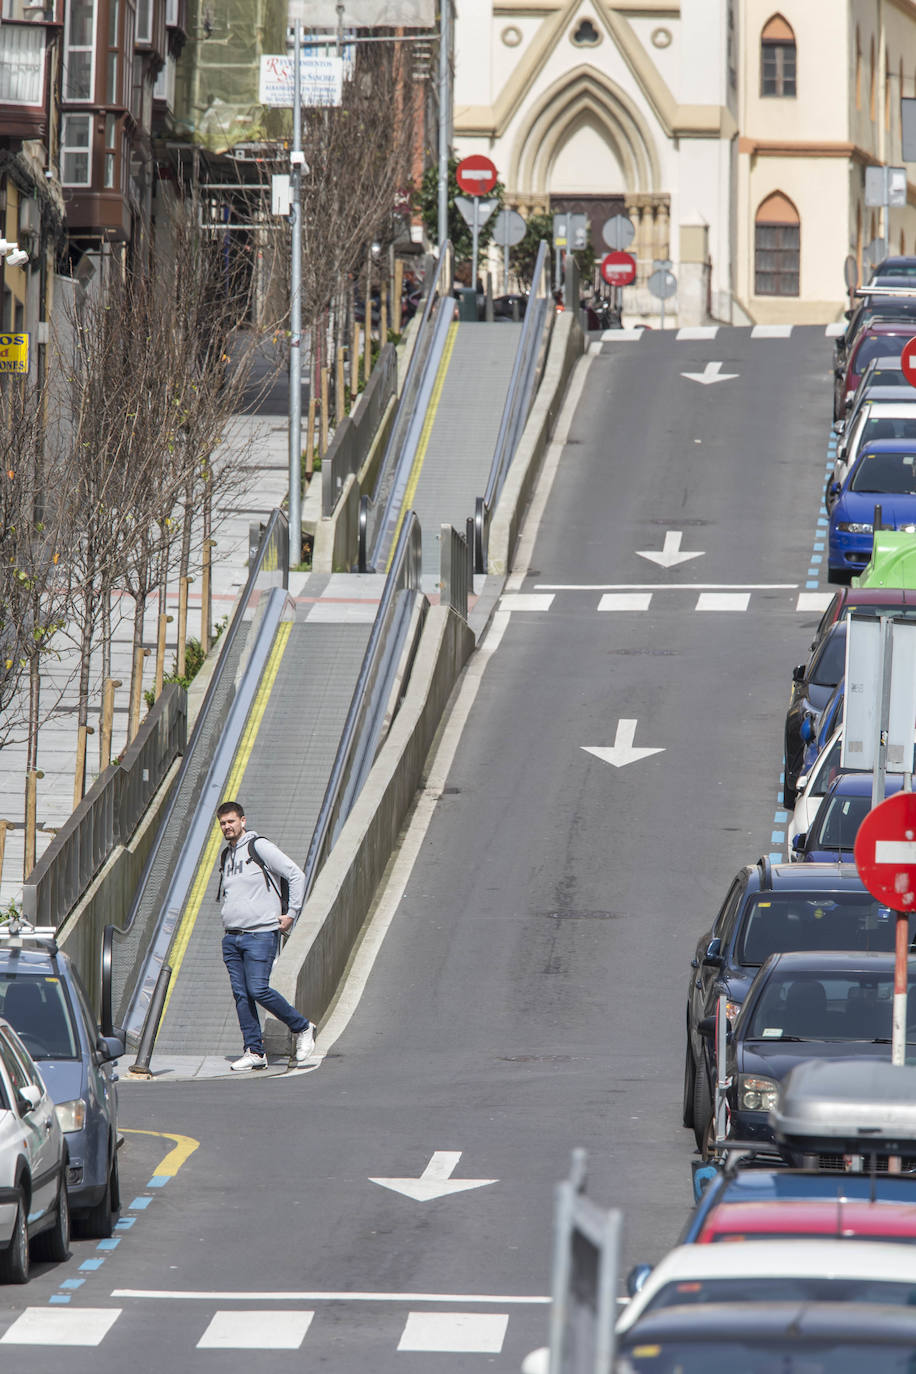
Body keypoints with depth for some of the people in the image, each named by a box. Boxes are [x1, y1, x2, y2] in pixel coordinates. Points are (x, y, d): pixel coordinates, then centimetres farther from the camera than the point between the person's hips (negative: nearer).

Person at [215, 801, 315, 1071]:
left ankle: (302, 1028, 6)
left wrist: (291, 914, -8)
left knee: (258, 990, -13)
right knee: (241, 995, 2)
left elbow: (296, 875, -9)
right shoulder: (226, 856, 17)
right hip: (231, 936, 7)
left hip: (261, 934, -7)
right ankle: (254, 1052, 6)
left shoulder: (259, 847, -6)